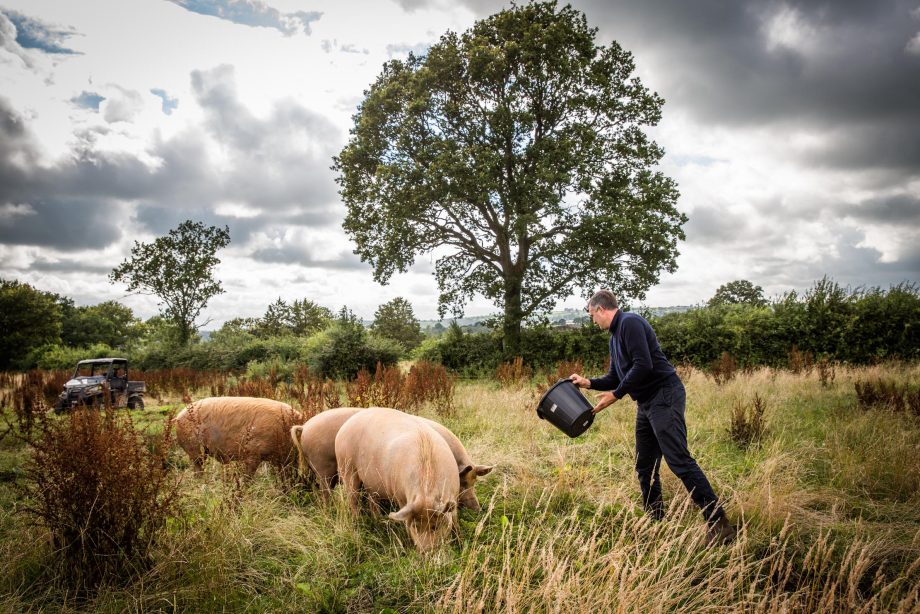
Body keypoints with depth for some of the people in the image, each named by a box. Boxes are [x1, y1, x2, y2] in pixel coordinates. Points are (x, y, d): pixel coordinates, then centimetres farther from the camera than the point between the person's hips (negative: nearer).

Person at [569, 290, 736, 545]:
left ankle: (718, 523, -8)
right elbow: (616, 377, 22)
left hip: (664, 397, -10)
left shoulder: (630, 323, -13)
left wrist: (616, 395, -16)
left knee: (679, 461, -13)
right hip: (647, 403, 10)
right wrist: (589, 383, 8)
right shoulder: (616, 334, 18)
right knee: (644, 466, 12)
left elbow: (643, 365, -22)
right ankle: (655, 520, 23)